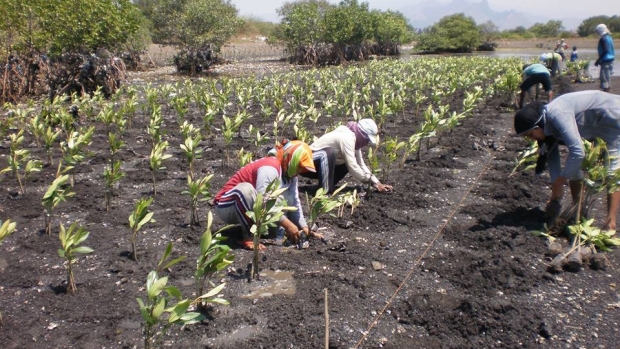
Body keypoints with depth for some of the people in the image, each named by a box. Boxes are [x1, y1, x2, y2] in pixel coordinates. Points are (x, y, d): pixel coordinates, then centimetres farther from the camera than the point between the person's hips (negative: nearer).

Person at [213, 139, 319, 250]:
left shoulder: (288, 173, 2)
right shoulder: (270, 168, -26)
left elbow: (295, 202, 1)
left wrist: (304, 227, -11)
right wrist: (287, 225, -33)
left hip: (251, 208, 8)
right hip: (226, 206, -7)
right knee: (245, 189, -40)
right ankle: (248, 236, -25)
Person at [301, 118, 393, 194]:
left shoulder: (354, 139, 4)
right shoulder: (346, 138, -25)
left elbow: (361, 165, 6)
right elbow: (353, 168, -27)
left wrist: (377, 183, -1)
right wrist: (369, 179, -13)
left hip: (319, 167, 10)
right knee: (329, 152, -35)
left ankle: (328, 186, 7)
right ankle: (324, 190, -27)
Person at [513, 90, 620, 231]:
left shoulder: (556, 114, -36)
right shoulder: (547, 125, -8)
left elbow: (577, 151, -40)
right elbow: (552, 156, -4)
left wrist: (560, 181, -29)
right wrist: (556, 195, -7)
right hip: (594, 127, 9)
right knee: (574, 168, 5)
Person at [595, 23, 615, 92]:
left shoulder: (603, 39, -15)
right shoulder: (609, 37, 14)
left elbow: (605, 51, -21)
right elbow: (610, 50, 18)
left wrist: (598, 61, -17)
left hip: (605, 61, -10)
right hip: (611, 59, 10)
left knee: (604, 77, -7)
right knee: (608, 76, 16)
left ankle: (605, 92, -8)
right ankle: (608, 91, 23)